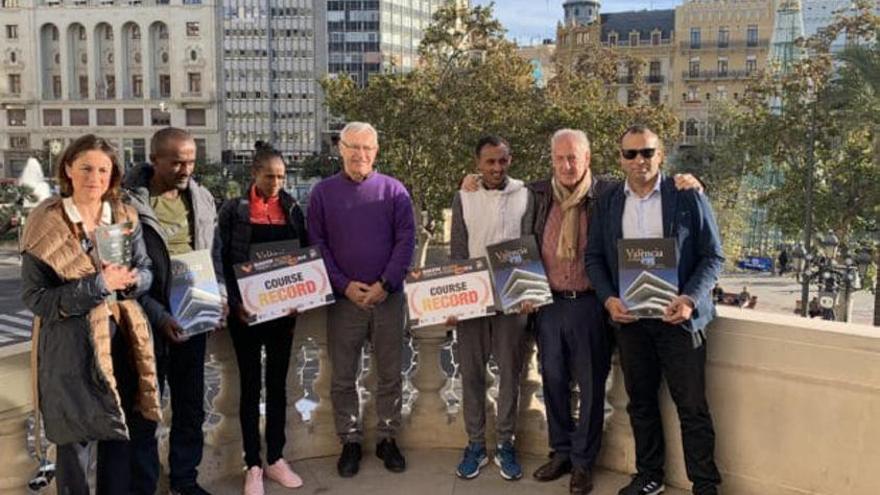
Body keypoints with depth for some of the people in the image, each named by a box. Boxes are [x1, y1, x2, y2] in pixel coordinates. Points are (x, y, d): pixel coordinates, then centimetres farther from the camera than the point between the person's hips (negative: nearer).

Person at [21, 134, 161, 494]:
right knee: (74, 438, 8)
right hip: (69, 345, -4)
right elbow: (34, 296, -12)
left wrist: (127, 280, -16)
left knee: (121, 434, 14)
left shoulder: (125, 218, 4)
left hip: (119, 339, 4)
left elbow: (146, 272, 7)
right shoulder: (45, 225, -9)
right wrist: (97, 286, -21)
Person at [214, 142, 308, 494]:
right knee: (251, 384, 4)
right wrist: (236, 303, -15)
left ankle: (276, 459, 22)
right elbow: (221, 260, -6)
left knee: (278, 382, 10)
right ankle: (253, 465, 13)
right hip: (246, 310, -3)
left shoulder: (292, 208, 7)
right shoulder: (233, 210, -3)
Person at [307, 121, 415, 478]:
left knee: (390, 374, 7)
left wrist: (385, 284, -11)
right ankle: (350, 441, 20)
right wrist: (344, 286, -9)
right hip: (343, 298, 0)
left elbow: (406, 240, -2)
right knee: (343, 377, 6)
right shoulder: (323, 192, 4)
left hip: (388, 297, 0)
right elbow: (316, 244, 1)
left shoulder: (393, 190, 3)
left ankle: (387, 438, 21)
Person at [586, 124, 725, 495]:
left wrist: (690, 299, -17)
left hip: (677, 316, -3)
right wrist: (608, 299, -7)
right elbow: (594, 257, 9)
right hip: (628, 317, 3)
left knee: (692, 406, 1)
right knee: (640, 402, 13)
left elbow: (713, 256, -2)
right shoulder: (607, 203, 7)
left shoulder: (688, 197, -2)